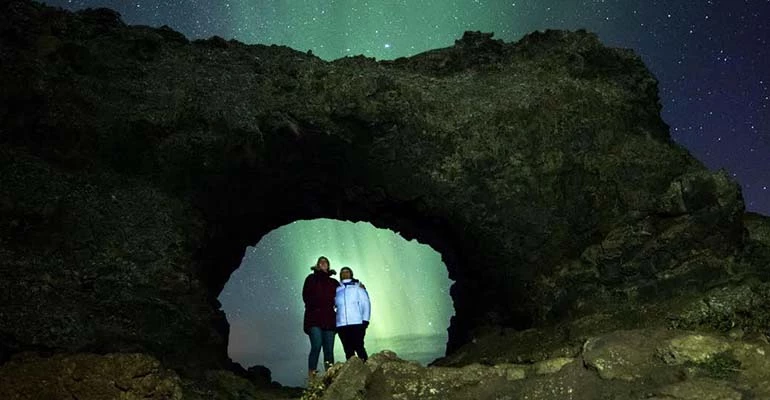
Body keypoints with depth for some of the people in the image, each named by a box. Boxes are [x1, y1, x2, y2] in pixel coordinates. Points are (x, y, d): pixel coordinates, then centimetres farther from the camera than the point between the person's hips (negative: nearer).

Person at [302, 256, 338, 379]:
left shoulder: (333, 282, 19)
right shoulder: (311, 278, 12)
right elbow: (306, 296, 5)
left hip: (328, 319, 3)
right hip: (314, 318, -3)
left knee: (329, 349, -2)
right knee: (316, 345, -19)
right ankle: (311, 375, -19)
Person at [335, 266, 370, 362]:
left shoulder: (358, 286, 8)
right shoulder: (337, 289, 14)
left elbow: (365, 303, 4)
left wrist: (365, 320, -6)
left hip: (357, 323, -3)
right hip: (341, 325, 3)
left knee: (359, 347, -9)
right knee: (348, 350, 3)